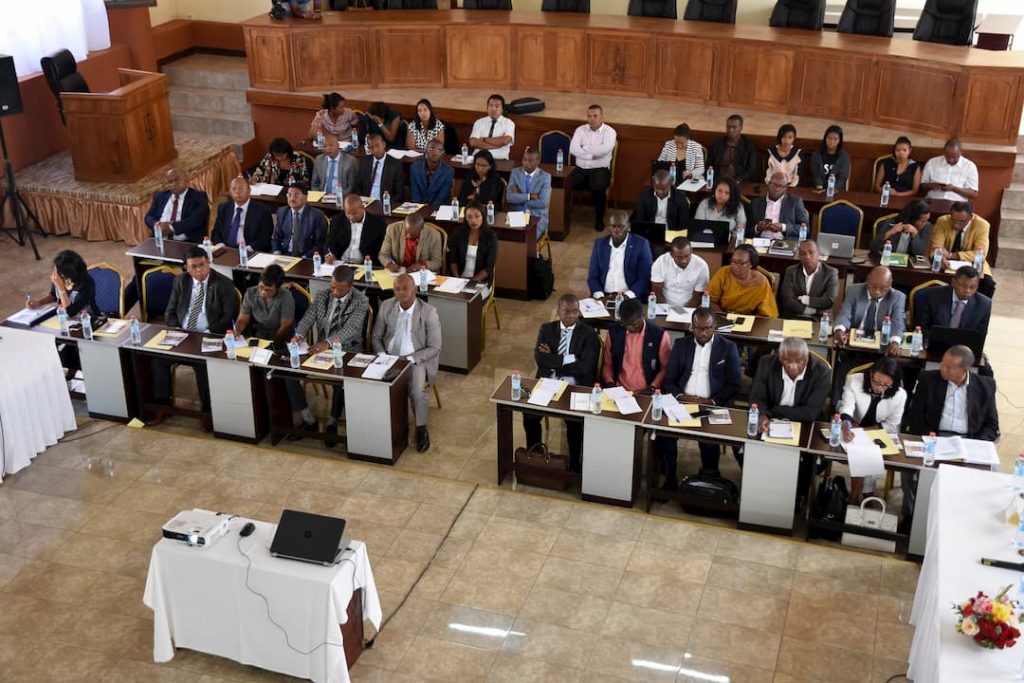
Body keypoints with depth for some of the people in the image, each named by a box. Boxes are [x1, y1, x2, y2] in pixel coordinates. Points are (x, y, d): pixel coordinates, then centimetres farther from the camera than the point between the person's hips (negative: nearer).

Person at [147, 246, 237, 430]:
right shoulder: (180, 281, 9)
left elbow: (229, 317, -7)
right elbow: (170, 312, 14)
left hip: (210, 337, -4)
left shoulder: (224, 284, -5)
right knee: (157, 357, -19)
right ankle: (162, 405, -3)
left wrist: (207, 334, -17)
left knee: (202, 363, -32)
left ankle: (208, 410, -16)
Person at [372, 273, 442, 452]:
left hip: (416, 360, -3)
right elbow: (377, 337, 10)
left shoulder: (428, 312, -11)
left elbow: (434, 348, -9)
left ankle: (421, 428, -5)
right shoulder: (386, 306, 0)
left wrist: (410, 359, -19)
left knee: (417, 391, -30)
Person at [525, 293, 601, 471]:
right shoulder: (546, 329, 8)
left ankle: (574, 464, -7)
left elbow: (585, 367, -14)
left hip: (575, 388, -3)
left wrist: (553, 360, -9)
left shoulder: (589, 334, -2)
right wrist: (569, 359, -15)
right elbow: (540, 358, -6)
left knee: (574, 422, -28)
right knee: (529, 414, -20)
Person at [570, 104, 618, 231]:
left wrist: (584, 149, -9)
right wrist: (591, 155, -14)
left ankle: (599, 219, -9)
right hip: (580, 168, 3)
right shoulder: (581, 130, 9)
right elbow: (572, 149, -6)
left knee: (599, 188, -33)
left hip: (600, 169, -3)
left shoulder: (609, 131, 0)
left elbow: (605, 149, -19)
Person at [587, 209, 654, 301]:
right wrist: (599, 296, -9)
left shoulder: (641, 244, 2)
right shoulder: (600, 244, 10)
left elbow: (644, 277, -2)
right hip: (604, 297, 2)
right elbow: (593, 276, 10)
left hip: (631, 299, -2)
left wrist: (627, 295, -17)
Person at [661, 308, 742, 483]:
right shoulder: (681, 345, 13)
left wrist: (712, 401, -13)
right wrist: (680, 396, -9)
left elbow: (734, 385, 2)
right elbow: (669, 380, 11)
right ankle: (670, 480, -13)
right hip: (682, 402, 2)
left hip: (712, 407, -2)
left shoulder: (728, 348, 6)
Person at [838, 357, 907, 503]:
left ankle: (854, 498, -10)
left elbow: (892, 426, -6)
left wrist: (863, 429, -17)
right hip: (853, 433, -1)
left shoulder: (900, 395, -14)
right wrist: (846, 427, -51)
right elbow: (846, 408, -29)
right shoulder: (854, 380, -18)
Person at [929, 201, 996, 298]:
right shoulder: (942, 221, -12)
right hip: (948, 265, 1)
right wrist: (941, 258, -41)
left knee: (988, 284, -28)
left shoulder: (981, 225, -15)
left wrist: (952, 255, -30)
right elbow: (935, 249, -17)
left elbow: (981, 254, -22)